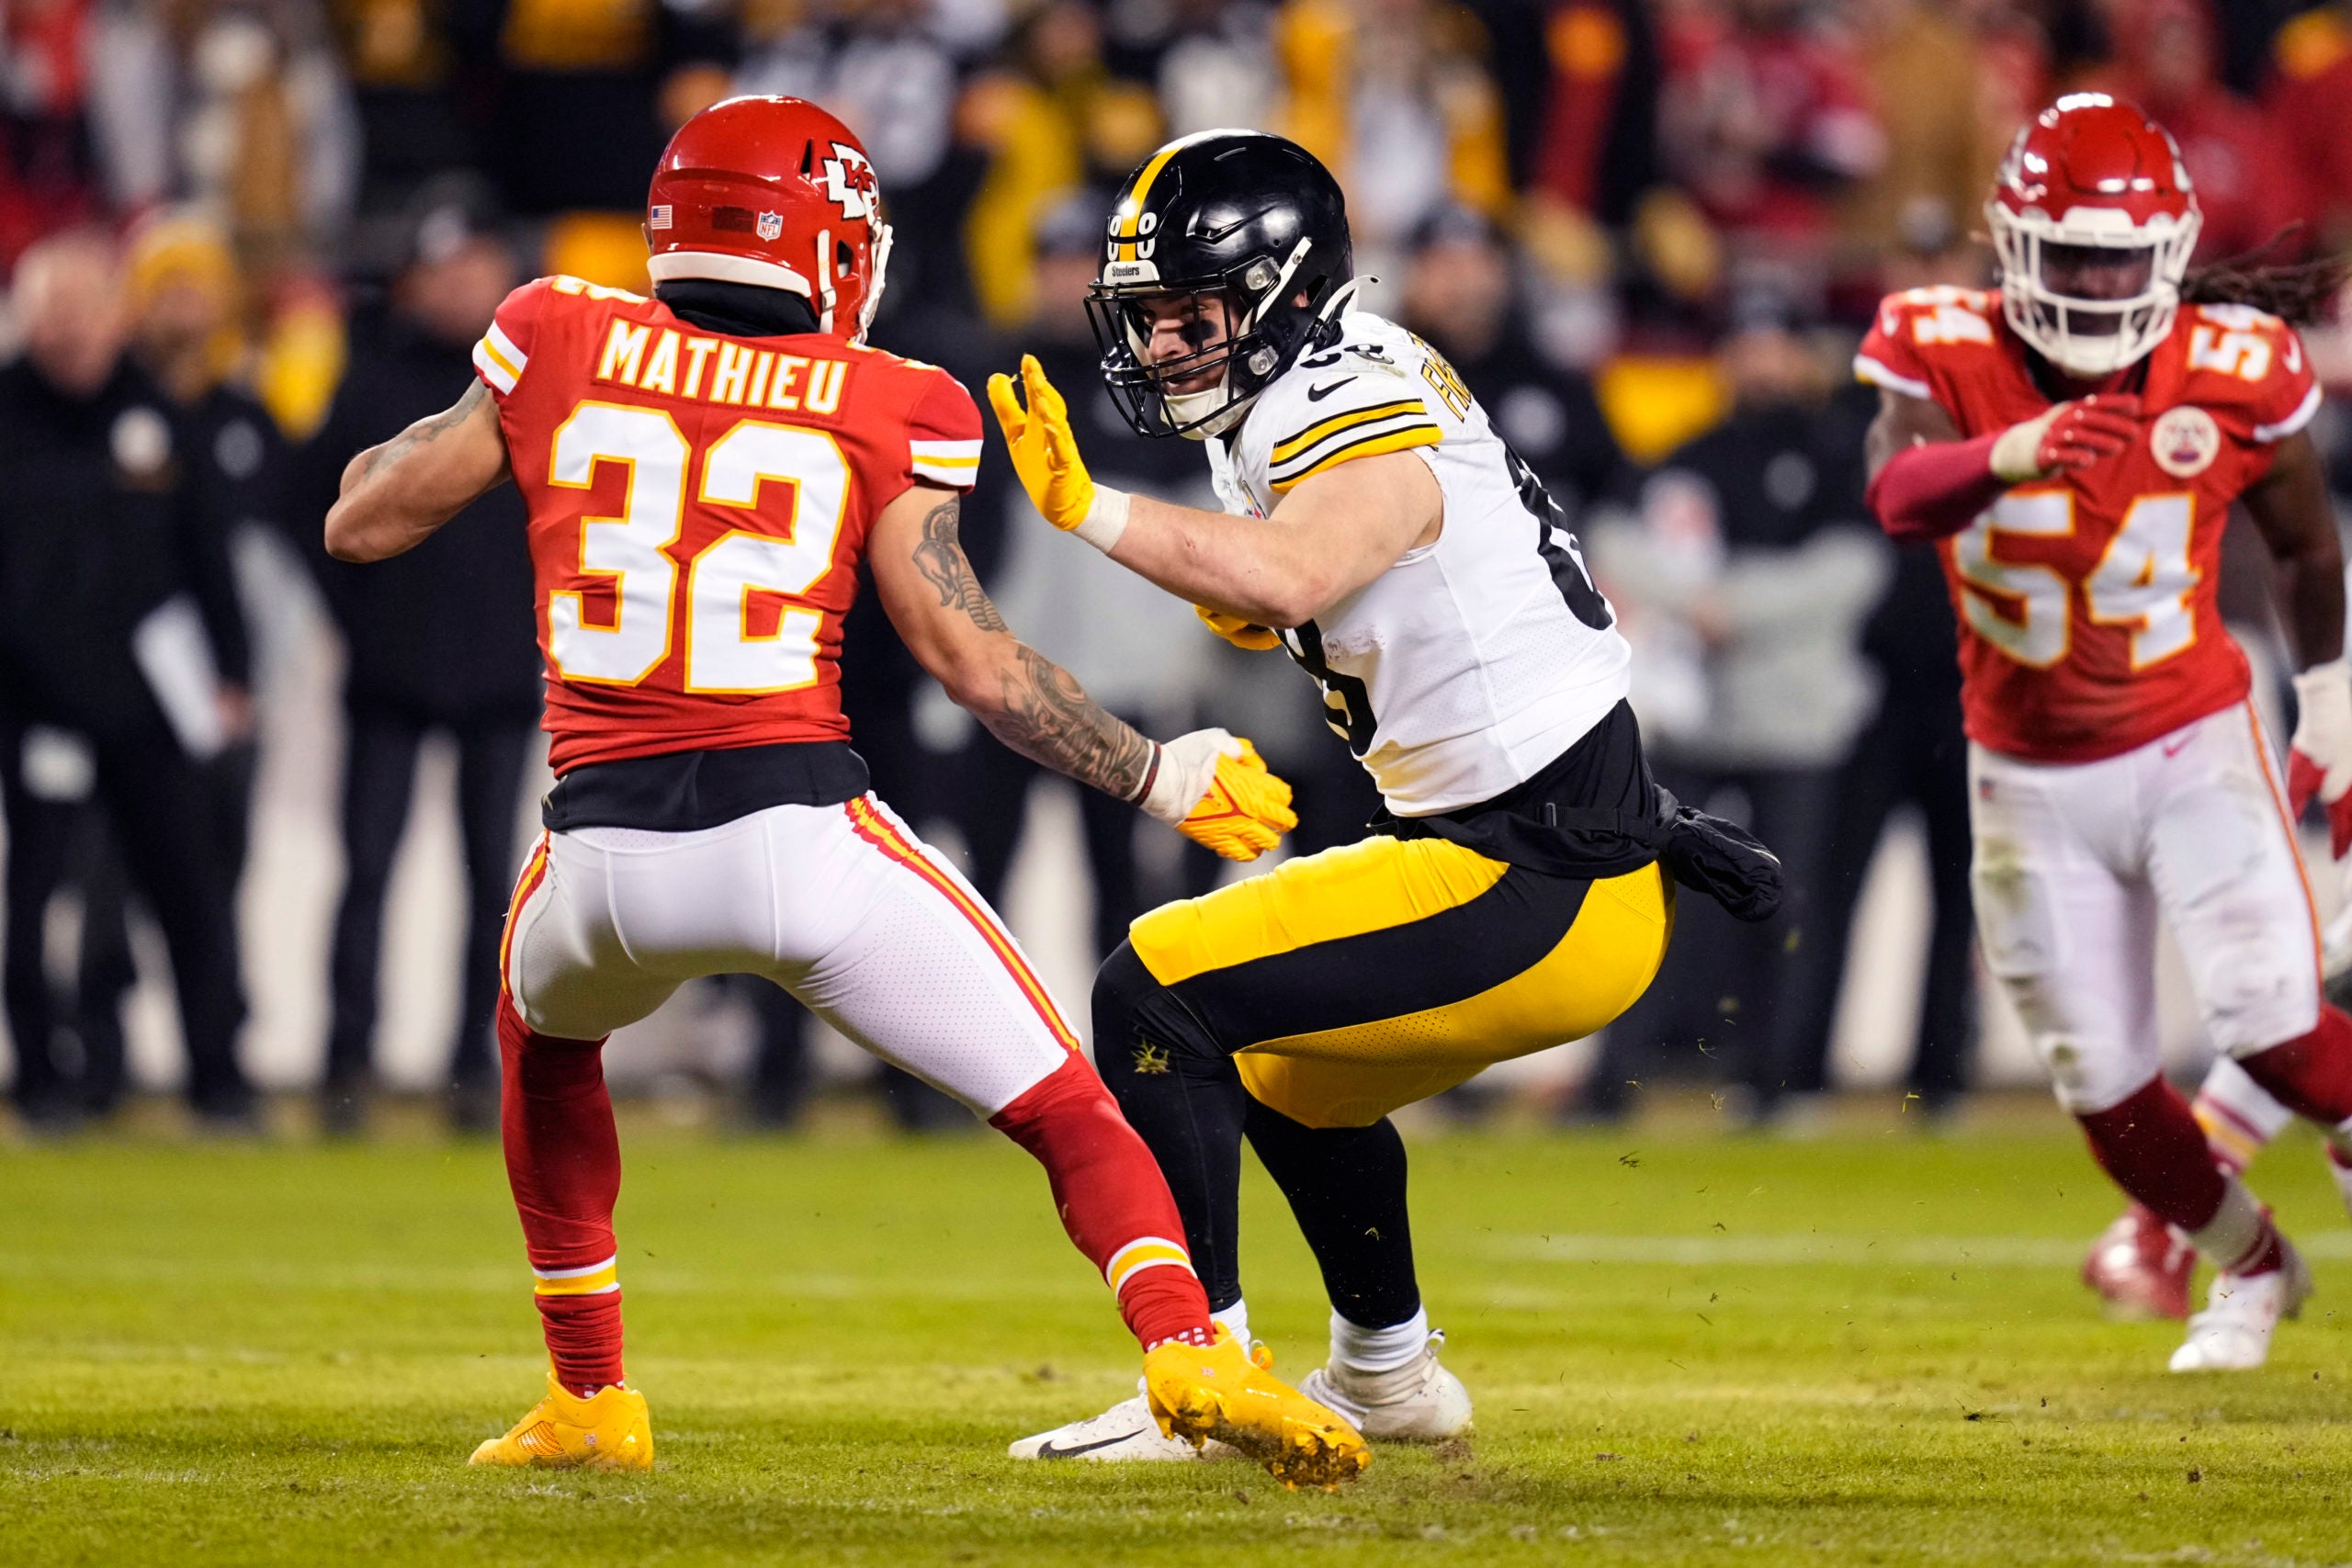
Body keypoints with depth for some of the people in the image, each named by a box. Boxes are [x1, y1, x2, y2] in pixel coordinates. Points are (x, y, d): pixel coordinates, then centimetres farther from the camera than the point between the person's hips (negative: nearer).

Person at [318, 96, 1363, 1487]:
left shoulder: (563, 345, 7)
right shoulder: (881, 410, 3)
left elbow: (363, 521, 14)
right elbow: (968, 651, -1)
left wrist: (503, 406, 30)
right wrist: (1155, 776, 9)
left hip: (611, 857, 2)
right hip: (805, 837, -2)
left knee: (546, 1033, 35)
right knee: (1065, 1105, 4)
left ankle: (589, 1398, 34)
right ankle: (1190, 1352, -21)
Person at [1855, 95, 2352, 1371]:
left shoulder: (2230, 378, -13)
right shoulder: (1948, 357, -16)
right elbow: (1897, 493, -37)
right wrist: (2013, 454, -57)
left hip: (2193, 749, -1)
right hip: (2030, 779, 1)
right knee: (2103, 1085, 6)